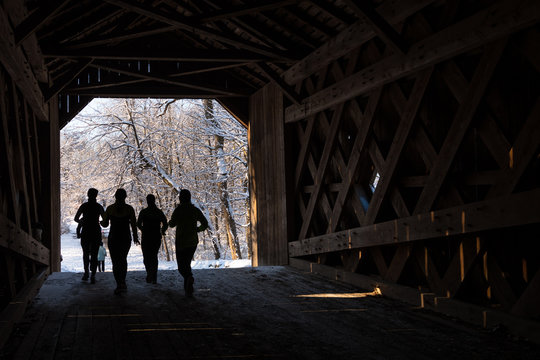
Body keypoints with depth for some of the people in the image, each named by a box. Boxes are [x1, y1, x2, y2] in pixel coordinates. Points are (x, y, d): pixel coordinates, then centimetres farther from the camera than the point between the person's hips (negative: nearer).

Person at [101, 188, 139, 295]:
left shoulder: (109, 208, -4)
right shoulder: (129, 208, -6)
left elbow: (105, 224, 2)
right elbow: (134, 224, -5)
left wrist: (101, 221, 25)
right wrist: (135, 237, 9)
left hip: (113, 237, -1)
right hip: (126, 238, 1)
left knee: (115, 262, 6)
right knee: (123, 259, 21)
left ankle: (119, 285, -2)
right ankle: (122, 282, 14)